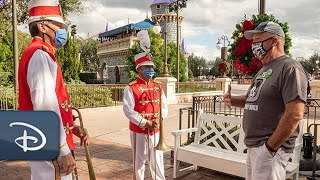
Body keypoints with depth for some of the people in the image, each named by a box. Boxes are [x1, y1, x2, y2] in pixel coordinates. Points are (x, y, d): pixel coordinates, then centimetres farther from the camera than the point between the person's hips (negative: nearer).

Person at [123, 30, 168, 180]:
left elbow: (164, 106, 8)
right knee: (139, 161, 8)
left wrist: (158, 119, -11)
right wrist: (145, 123, -18)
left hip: (156, 130, 5)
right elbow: (128, 110, -15)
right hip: (139, 130, -4)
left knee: (157, 160, 14)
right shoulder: (131, 88, -9)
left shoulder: (158, 87, 8)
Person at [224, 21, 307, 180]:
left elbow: (294, 115, -22)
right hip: (253, 146, 9)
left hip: (270, 148, -9)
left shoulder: (290, 68, -15)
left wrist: (270, 147, -19)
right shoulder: (264, 69, 15)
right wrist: (232, 100, 4)